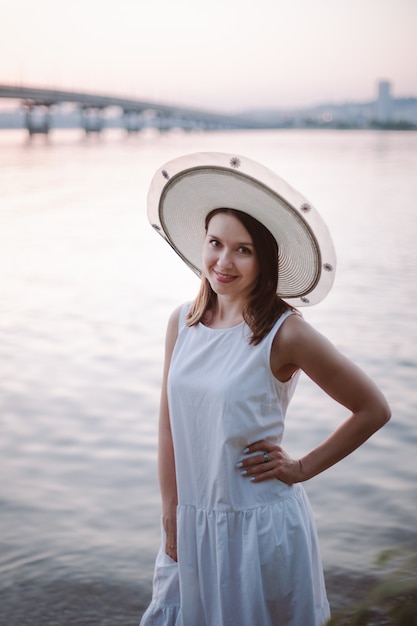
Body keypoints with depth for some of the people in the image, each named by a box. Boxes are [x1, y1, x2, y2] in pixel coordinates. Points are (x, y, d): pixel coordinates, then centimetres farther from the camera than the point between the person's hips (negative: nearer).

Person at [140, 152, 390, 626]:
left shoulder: (284, 333, -15)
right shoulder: (183, 323, -2)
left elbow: (373, 410, -7)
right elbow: (169, 427, 3)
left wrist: (302, 469, -6)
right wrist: (171, 525, 2)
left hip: (259, 526, -4)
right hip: (192, 526, 5)